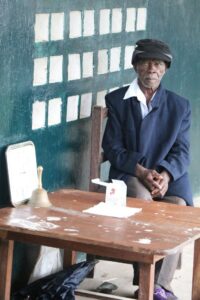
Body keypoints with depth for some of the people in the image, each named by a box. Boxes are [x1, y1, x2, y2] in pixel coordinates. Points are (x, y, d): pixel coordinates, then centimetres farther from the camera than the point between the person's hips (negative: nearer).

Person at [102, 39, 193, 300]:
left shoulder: (180, 106, 11)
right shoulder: (117, 100, 7)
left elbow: (181, 151, 4)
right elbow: (113, 148, 0)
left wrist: (165, 175, -19)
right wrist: (141, 172, -18)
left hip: (169, 175, 1)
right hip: (129, 173, -1)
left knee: (178, 207, -30)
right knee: (141, 199, -34)